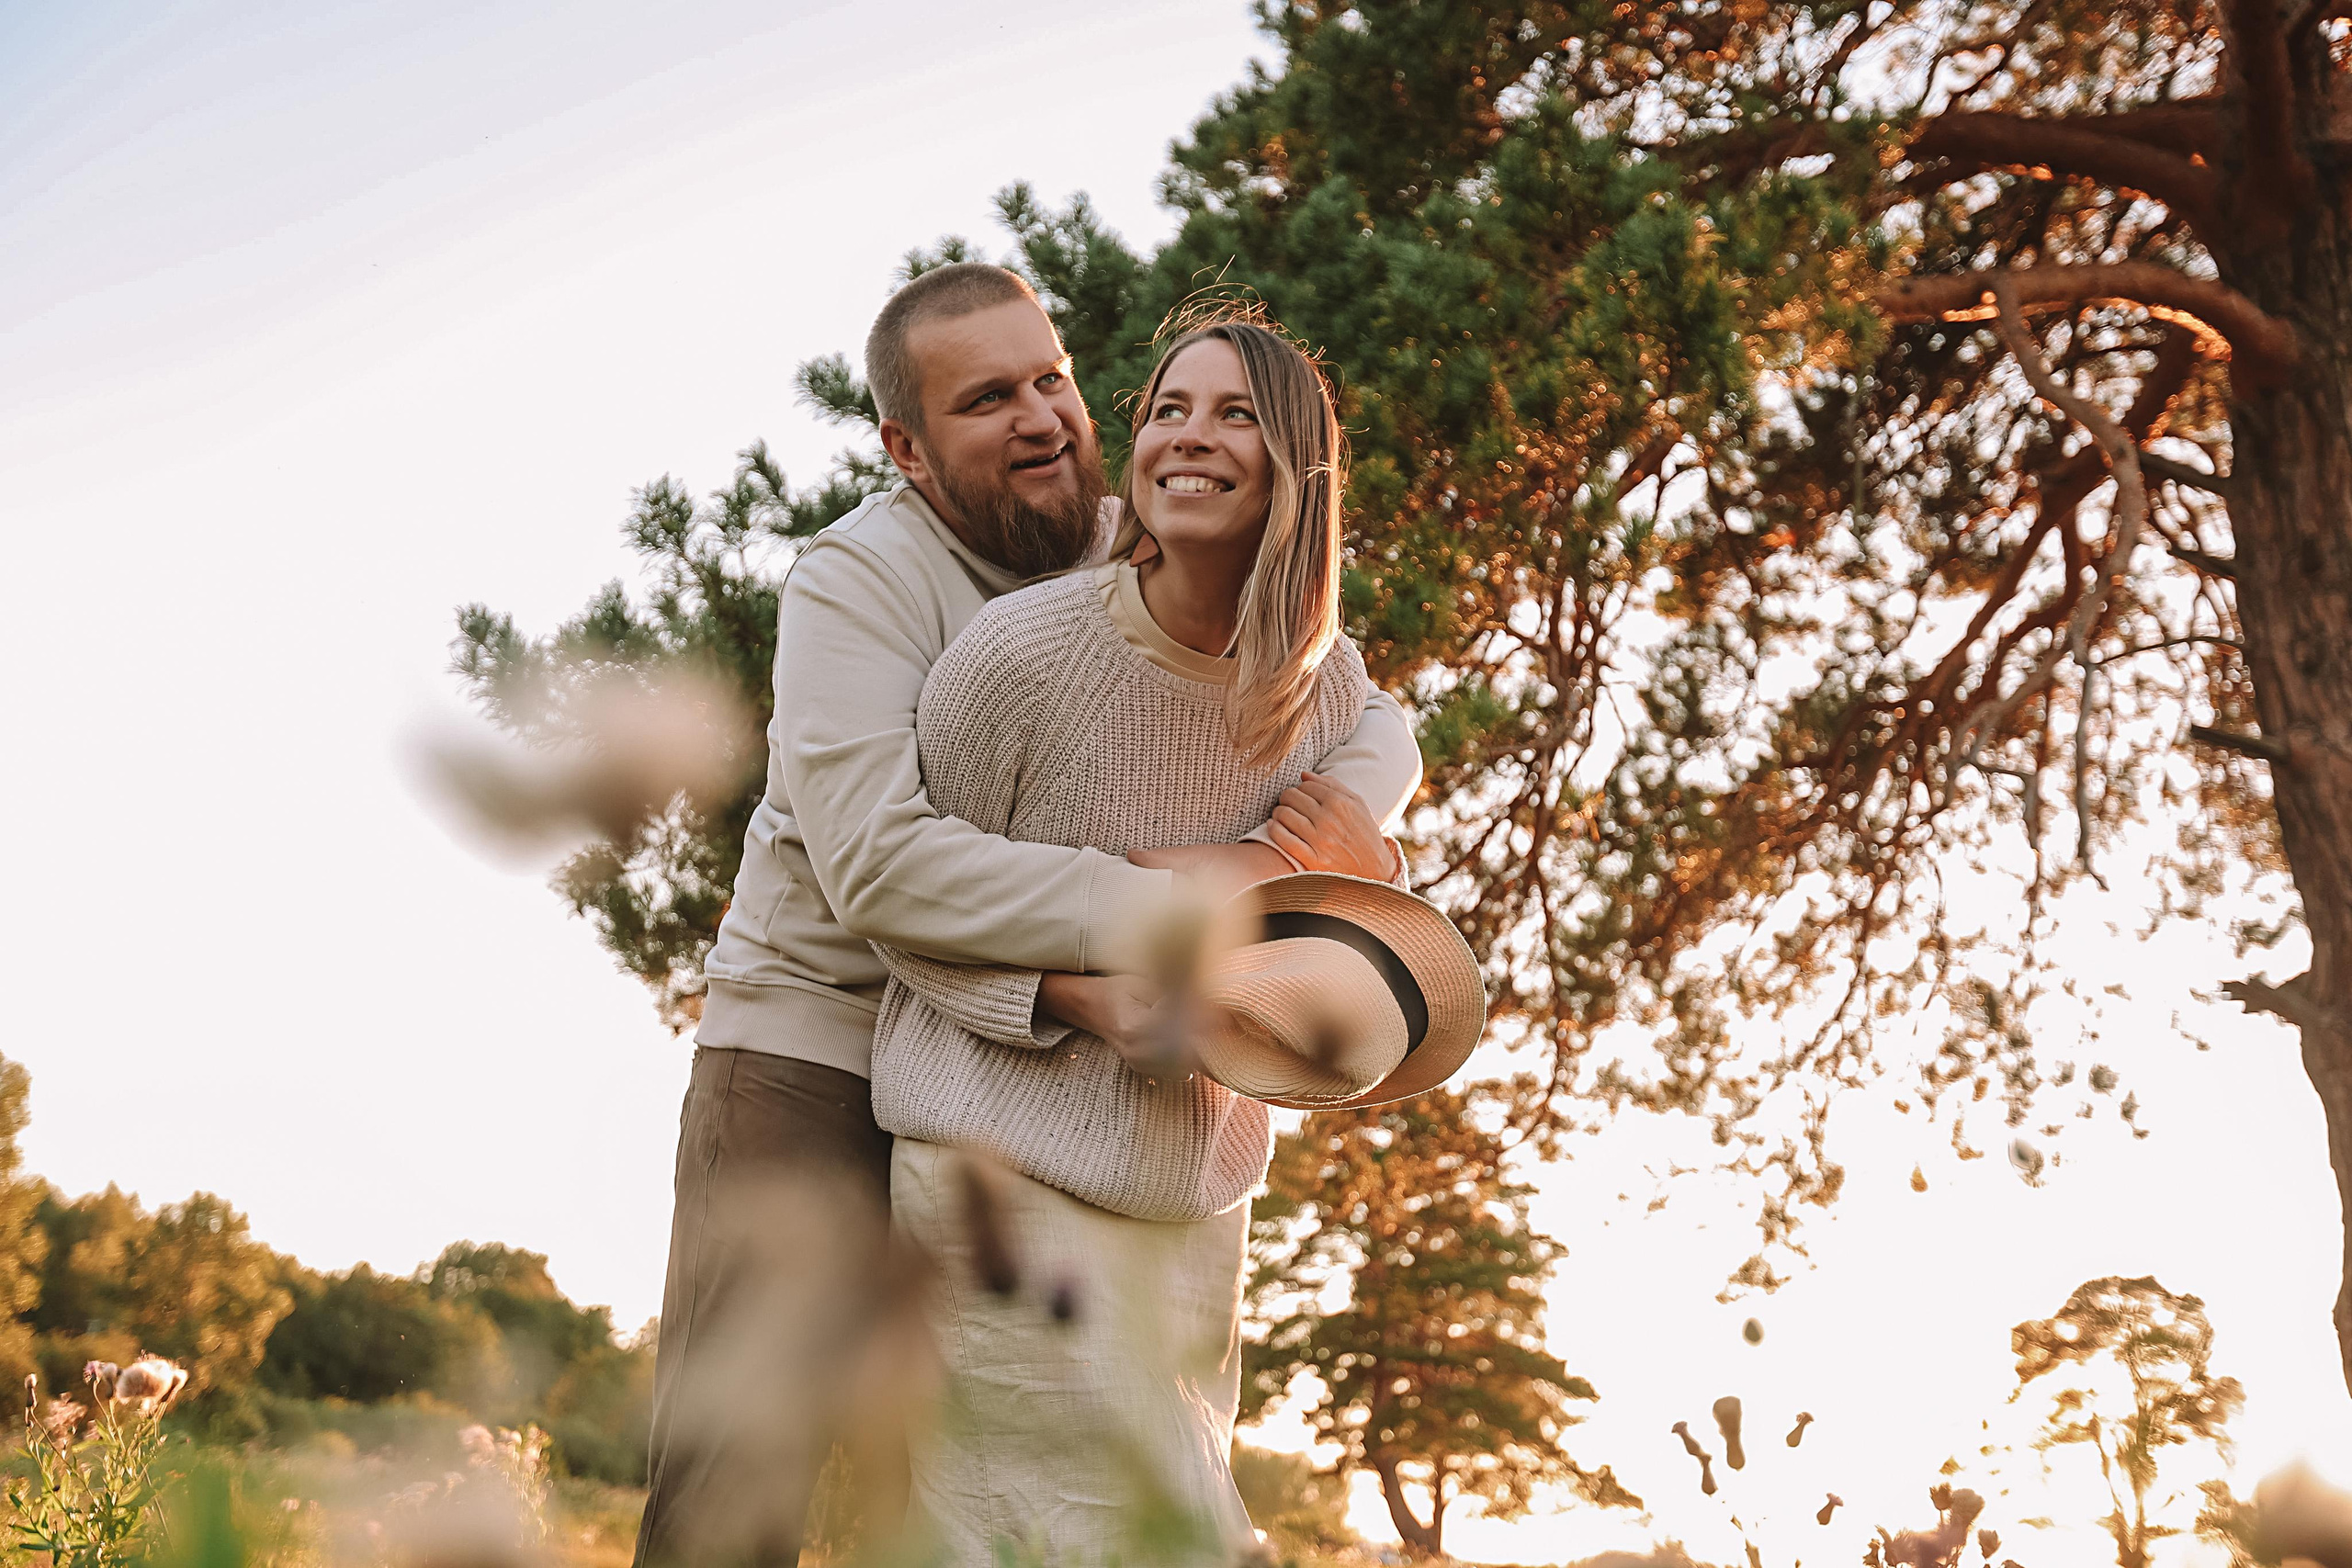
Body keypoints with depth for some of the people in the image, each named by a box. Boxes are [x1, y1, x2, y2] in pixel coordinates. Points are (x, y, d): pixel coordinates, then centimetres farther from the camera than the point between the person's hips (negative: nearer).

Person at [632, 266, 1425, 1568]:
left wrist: (1348, 810, -19)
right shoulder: (859, 578, -14)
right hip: (814, 1053, -5)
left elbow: (1370, 720, 6)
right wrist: (1165, 899, -31)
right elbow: (879, 865, -28)